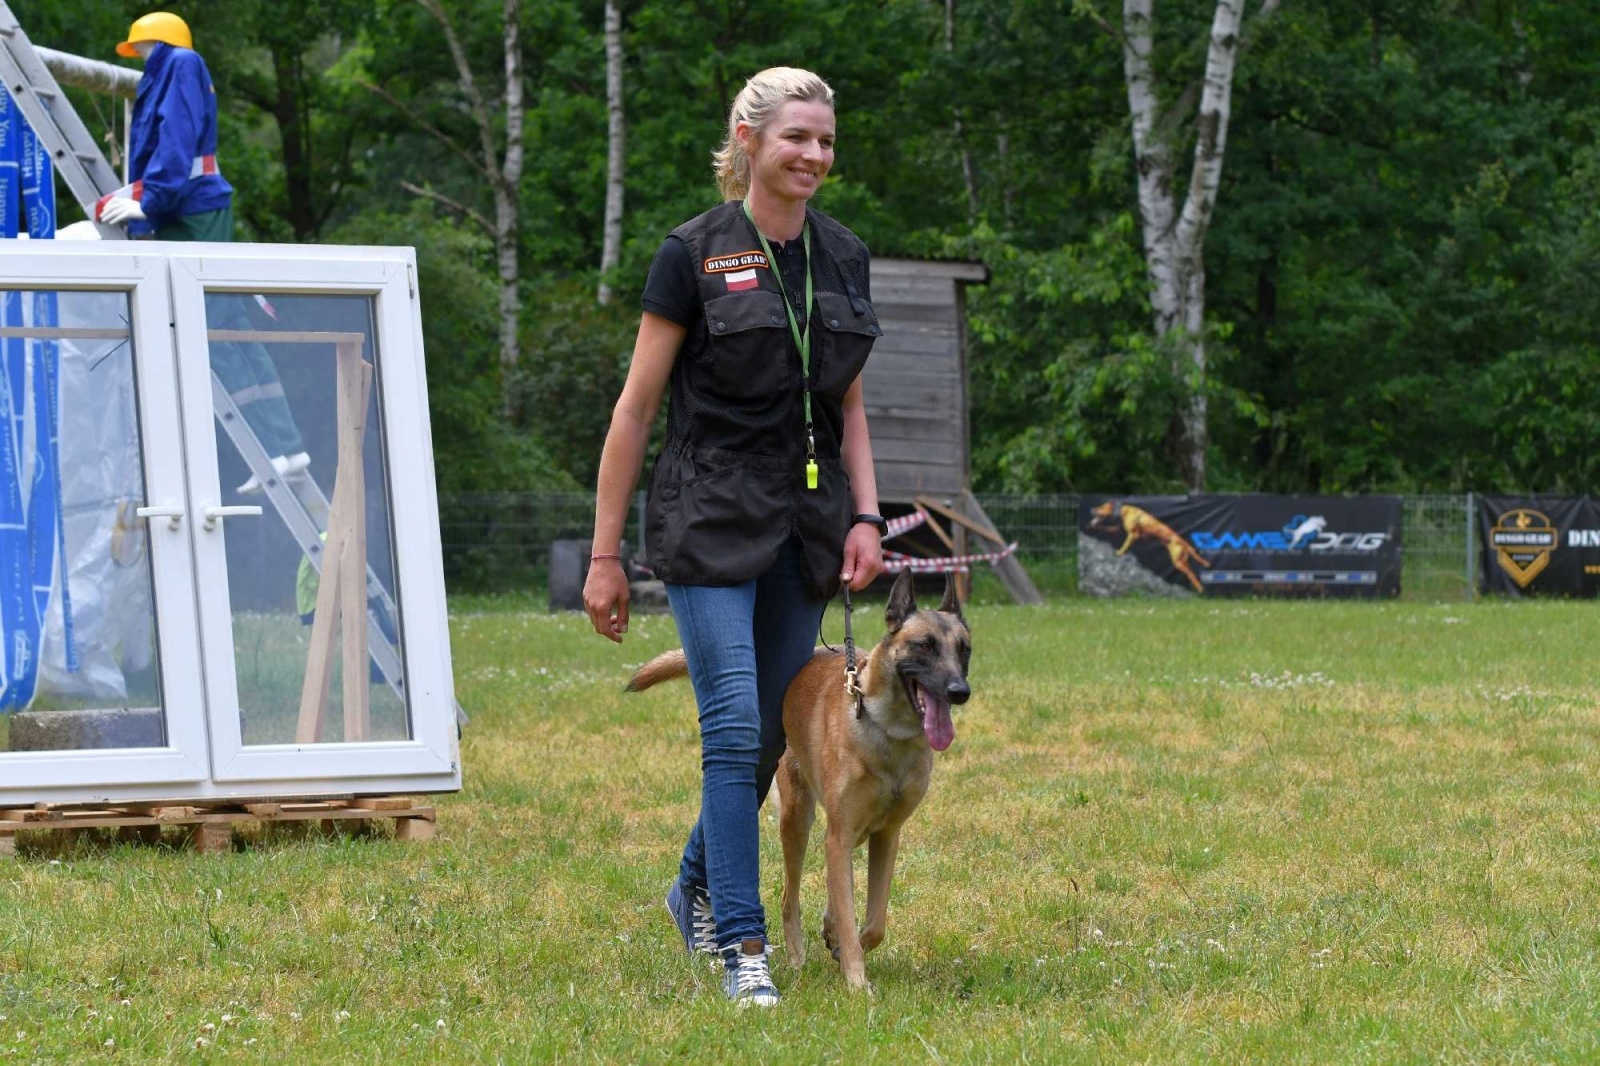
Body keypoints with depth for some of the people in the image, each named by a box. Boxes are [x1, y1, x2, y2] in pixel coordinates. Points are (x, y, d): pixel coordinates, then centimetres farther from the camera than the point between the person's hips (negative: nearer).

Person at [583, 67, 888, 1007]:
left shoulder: (843, 257, 9)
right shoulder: (695, 254, -7)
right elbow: (636, 408, -5)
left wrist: (865, 516, 2)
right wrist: (605, 556, -6)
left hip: (804, 523, 5)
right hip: (712, 523, -5)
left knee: (771, 735, 10)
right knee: (735, 731, -13)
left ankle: (699, 889, 33)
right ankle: (743, 945, -9)